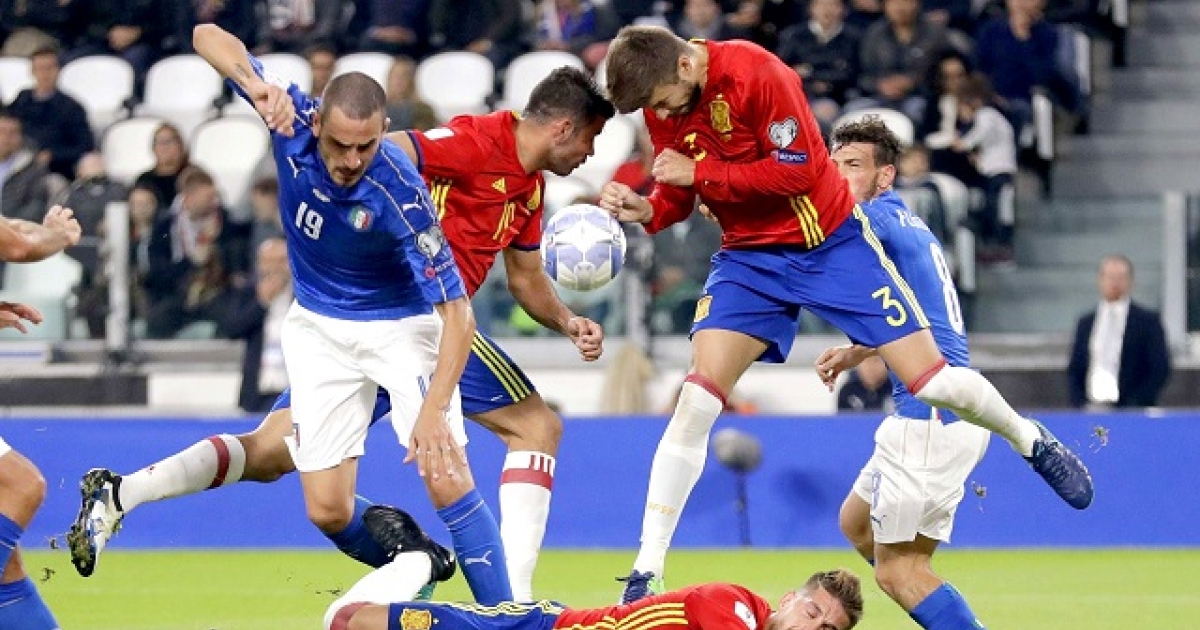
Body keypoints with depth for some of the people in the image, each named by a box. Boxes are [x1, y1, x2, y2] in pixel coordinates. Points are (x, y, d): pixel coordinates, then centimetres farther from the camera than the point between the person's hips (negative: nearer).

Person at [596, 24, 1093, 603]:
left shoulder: (757, 75, -24)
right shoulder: (663, 105, -5)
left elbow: (797, 170, -26)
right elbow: (681, 194, 6)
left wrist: (700, 170, -26)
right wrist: (645, 209, -17)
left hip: (831, 242, -4)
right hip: (748, 257, 4)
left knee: (931, 381, -5)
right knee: (696, 402, -11)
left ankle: (1031, 440, 27)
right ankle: (646, 572, -7)